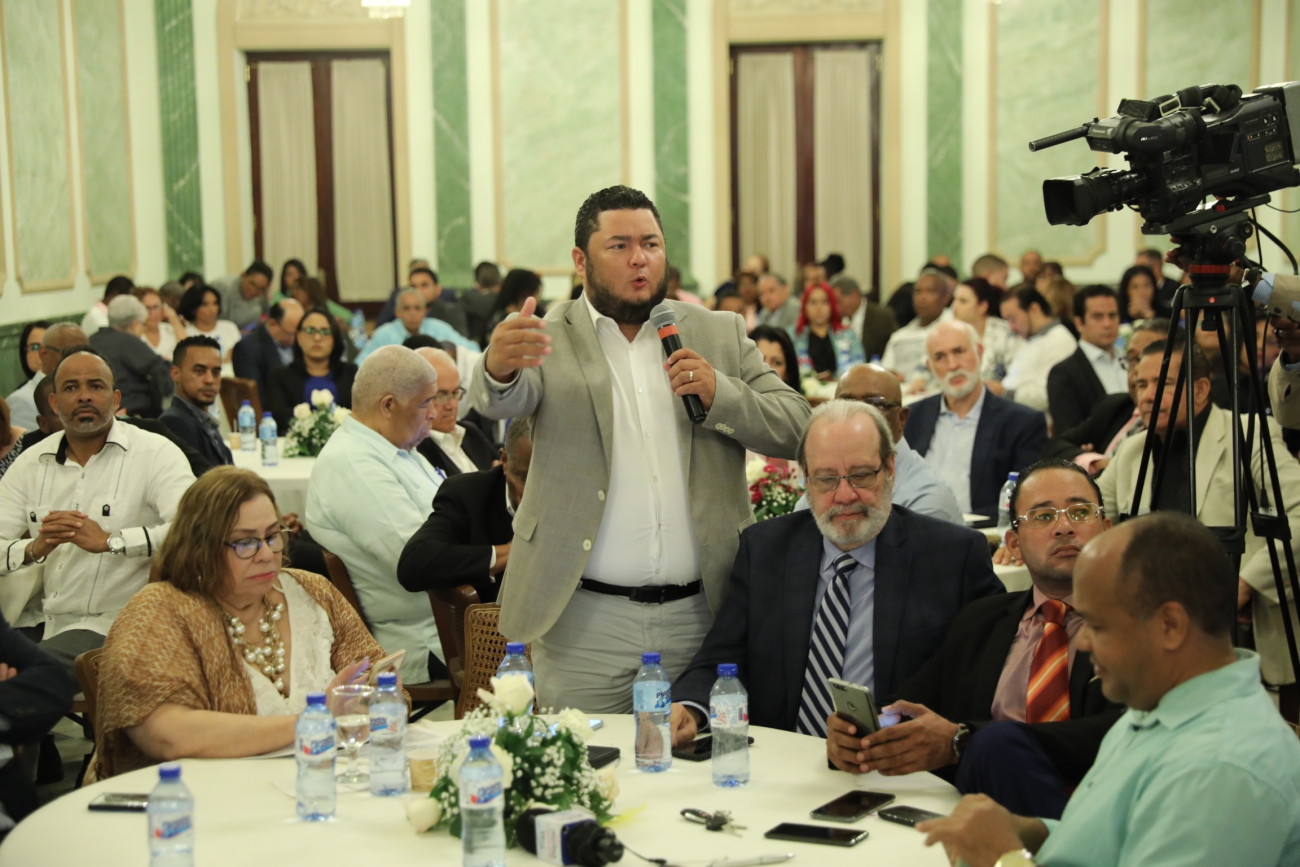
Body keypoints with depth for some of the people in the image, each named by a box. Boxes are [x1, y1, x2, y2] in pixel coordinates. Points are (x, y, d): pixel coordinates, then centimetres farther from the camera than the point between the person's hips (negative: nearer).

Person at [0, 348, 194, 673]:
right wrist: (34, 549, -16)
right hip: (47, 627, 6)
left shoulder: (155, 453, -4)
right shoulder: (30, 463, 13)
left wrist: (110, 541, -25)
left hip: (116, 625, -5)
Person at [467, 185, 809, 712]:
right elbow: (503, 399, -18)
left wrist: (720, 394, -13)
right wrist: (499, 366, -42)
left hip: (703, 614, 2)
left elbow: (796, 428, 5)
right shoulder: (550, 339, 2)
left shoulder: (721, 335, 9)